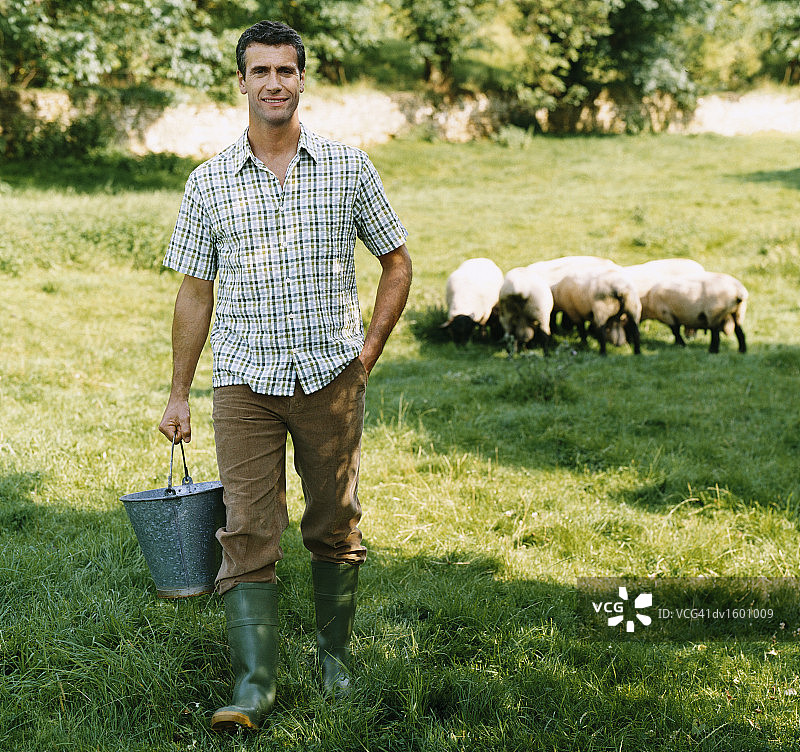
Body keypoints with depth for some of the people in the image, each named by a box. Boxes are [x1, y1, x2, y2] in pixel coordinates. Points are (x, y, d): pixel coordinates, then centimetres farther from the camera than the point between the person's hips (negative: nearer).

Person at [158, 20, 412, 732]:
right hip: (246, 381, 0)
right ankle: (254, 685, -6)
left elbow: (397, 263, 10)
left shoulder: (349, 167, 2)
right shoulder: (209, 183, 3)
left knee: (335, 528, 10)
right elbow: (195, 293, 9)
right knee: (248, 534, -6)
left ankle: (337, 659, 27)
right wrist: (179, 395, 8)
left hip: (332, 379, 0)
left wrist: (368, 353, 2)